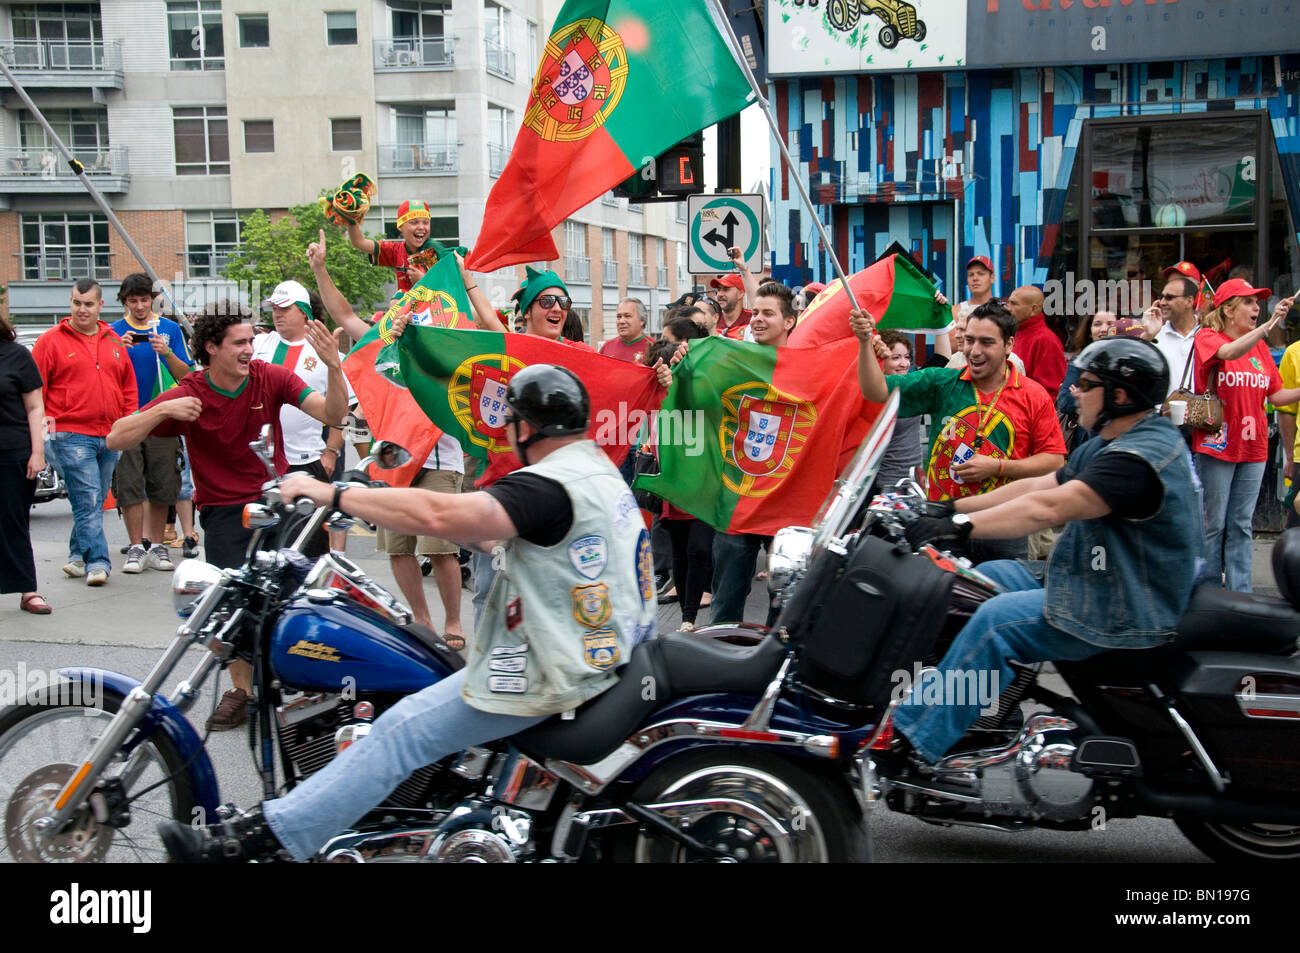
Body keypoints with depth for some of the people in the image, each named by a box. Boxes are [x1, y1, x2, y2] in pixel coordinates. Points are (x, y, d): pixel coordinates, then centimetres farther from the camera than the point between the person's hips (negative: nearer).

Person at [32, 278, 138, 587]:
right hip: (71, 436, -5)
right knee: (88, 503, -11)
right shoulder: (51, 341, 1)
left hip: (110, 436, 5)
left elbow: (128, 386, 20)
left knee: (95, 502, 11)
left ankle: (78, 556, 24)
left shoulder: (114, 342, 15)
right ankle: (97, 562, -11)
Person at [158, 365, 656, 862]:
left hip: (552, 674, -11)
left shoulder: (550, 484, -21)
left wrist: (332, 493, -26)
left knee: (404, 731, -10)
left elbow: (441, 514, -33)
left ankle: (267, 833, -8)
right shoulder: (604, 472, 13)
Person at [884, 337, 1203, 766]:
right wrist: (950, 507, 5)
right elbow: (1036, 485, 11)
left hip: (1126, 612, -11)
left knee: (995, 620, -23)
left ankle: (913, 739, -19)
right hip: (1094, 579, 11)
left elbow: (1049, 507, -31)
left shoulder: (1141, 457, -23)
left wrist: (961, 524, -31)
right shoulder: (1106, 445, 13)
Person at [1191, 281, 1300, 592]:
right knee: (1213, 524, 0)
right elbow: (1230, 352, -28)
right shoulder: (1207, 337, -5)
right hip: (1216, 446, -5)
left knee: (1241, 525, 8)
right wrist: (1269, 324, -37)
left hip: (1253, 448, 5)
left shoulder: (1260, 346, 12)